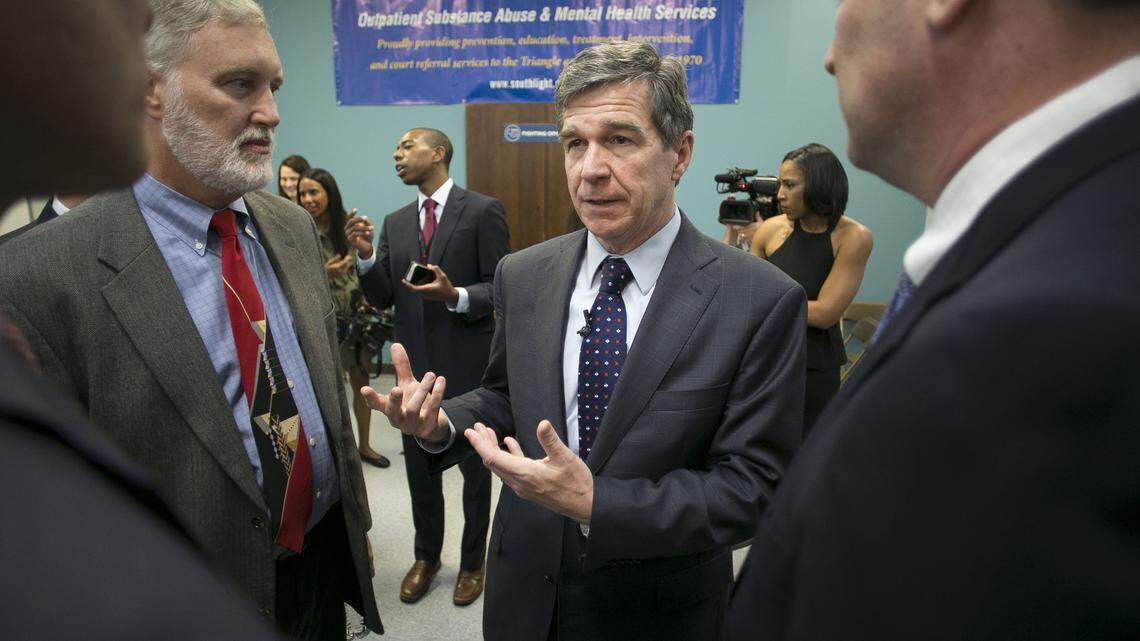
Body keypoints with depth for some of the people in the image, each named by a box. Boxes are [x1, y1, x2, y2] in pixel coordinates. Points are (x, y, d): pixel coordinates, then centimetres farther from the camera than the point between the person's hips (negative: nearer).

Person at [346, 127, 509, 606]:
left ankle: (472, 562, 33)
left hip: (467, 366, -5)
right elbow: (382, 299, 7)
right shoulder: (395, 222, 9)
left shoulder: (482, 210, -8)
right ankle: (426, 557, 40)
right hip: (415, 365, 5)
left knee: (474, 468, 12)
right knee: (420, 468, 18)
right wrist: (367, 257, -10)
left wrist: (456, 295, -27)